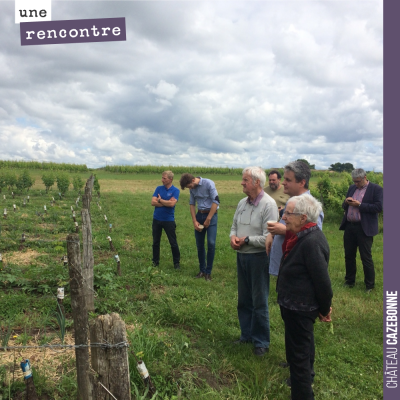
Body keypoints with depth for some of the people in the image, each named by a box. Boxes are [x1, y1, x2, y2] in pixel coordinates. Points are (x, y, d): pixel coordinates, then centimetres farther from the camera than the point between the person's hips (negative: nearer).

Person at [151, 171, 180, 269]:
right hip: (157, 219, 4)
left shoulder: (175, 190, -6)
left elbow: (172, 203, -21)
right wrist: (166, 203, -14)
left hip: (169, 220, -3)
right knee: (155, 242, 11)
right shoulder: (158, 188, 4)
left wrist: (160, 200, -9)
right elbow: (153, 202, -7)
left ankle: (177, 262, 17)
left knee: (173, 243, 3)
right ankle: (155, 261, 25)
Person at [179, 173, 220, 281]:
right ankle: (202, 270, 20)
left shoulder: (209, 183, -14)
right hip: (199, 215, 6)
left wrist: (208, 219, -14)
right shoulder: (193, 188, 5)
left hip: (211, 215, -6)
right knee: (199, 244, 7)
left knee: (211, 243, -9)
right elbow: (192, 204, 12)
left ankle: (208, 272, 3)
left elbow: (216, 201, -16)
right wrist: (194, 221, 1)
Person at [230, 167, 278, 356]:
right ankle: (246, 335, 36)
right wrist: (233, 236, -5)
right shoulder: (242, 203, 7)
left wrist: (246, 239, -15)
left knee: (259, 303, 7)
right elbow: (234, 225, 17)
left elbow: (268, 238, -22)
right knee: (243, 300, 18)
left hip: (258, 258, -7)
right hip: (241, 256, 7)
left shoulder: (268, 204, -17)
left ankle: (261, 342, 24)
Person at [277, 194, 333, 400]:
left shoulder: (311, 242, -30)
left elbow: (323, 281, -23)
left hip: (299, 308, -11)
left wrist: (324, 310, -13)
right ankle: (306, 375, 54)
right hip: (297, 305, 11)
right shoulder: (303, 235, -1)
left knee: (297, 353, 1)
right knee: (304, 343, 30)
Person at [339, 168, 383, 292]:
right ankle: (350, 281, 28)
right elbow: (344, 207, 18)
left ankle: (369, 285, 16)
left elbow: (378, 207, -15)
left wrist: (359, 205, -17)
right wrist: (346, 202, -5)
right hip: (349, 227, 6)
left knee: (366, 258, 1)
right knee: (349, 256, 13)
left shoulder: (376, 189, -5)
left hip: (364, 229, -6)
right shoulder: (352, 188, 13)